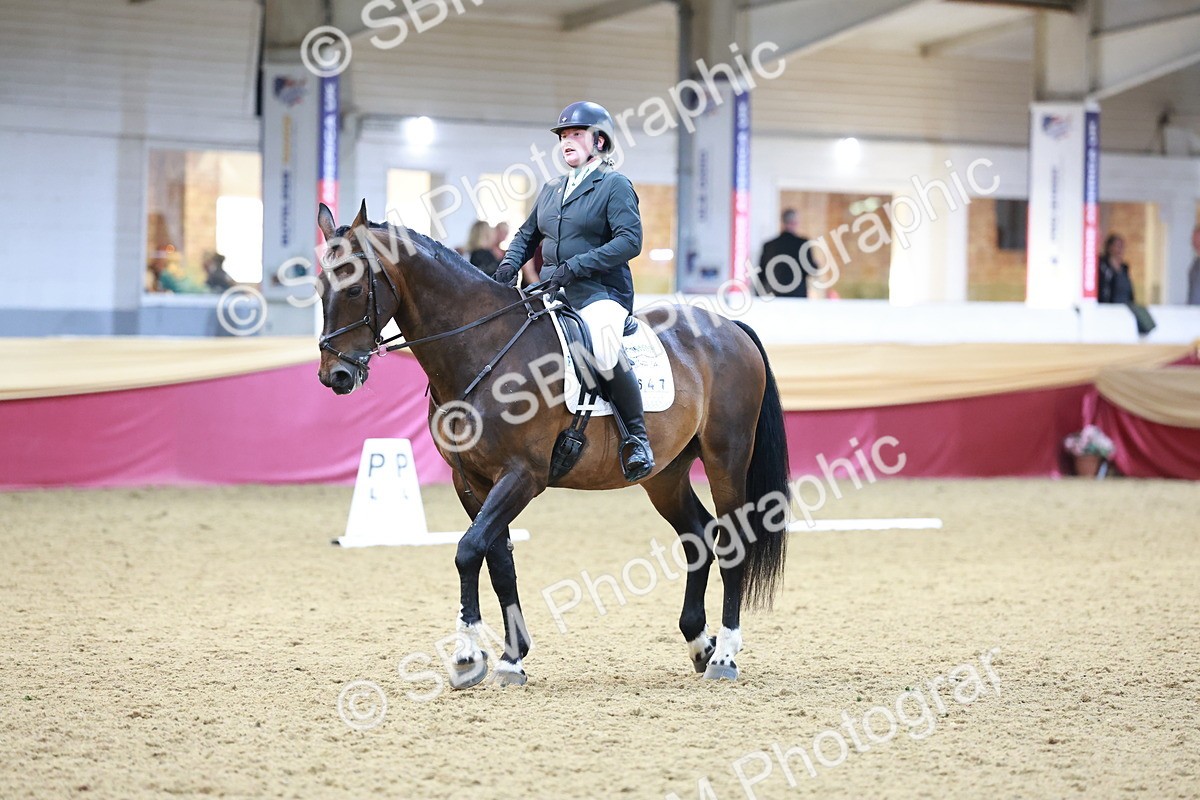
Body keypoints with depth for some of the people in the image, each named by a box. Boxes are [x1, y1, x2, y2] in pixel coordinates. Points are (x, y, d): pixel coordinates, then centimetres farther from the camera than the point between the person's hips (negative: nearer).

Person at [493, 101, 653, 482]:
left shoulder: (615, 185, -2)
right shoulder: (551, 189, 19)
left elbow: (630, 240, -14)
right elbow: (528, 234, 27)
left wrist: (574, 266, -21)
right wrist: (510, 264, 4)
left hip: (601, 292, -8)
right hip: (551, 293, 8)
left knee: (605, 352, -36)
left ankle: (637, 436, -19)